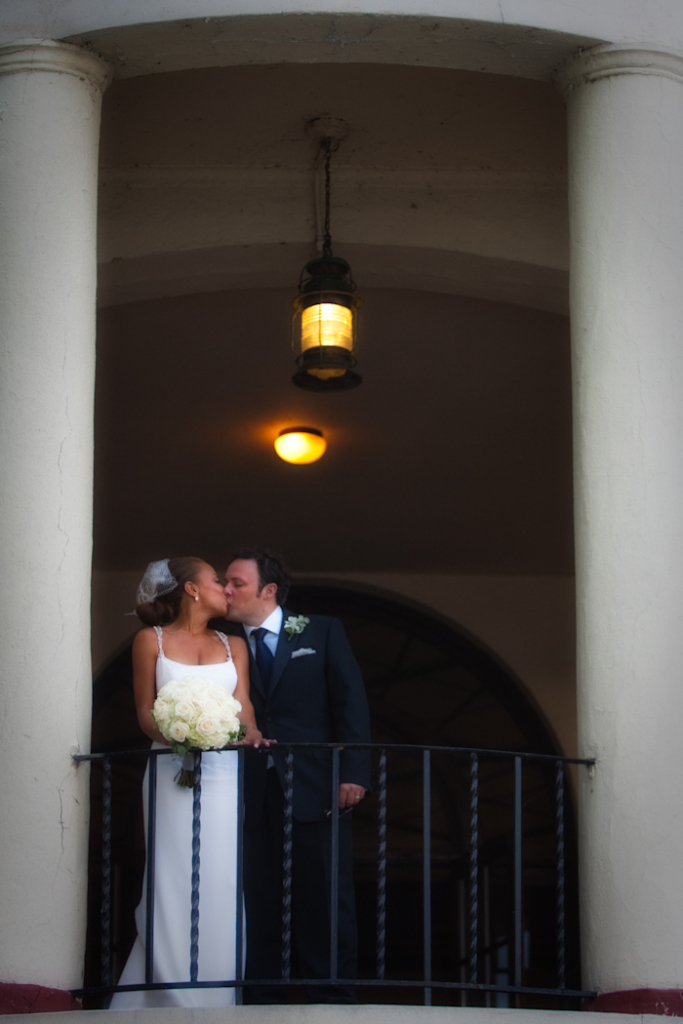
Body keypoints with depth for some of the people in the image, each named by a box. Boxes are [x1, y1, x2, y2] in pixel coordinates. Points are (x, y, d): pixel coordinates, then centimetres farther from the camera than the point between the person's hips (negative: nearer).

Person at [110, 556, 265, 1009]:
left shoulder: (233, 645, 18)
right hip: (172, 768, -2)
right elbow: (146, 710, 4)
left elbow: (242, 703, 7)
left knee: (222, 883, -6)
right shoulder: (151, 641, 10)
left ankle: (216, 1002, -6)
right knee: (174, 883, -10)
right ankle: (172, 1002, -8)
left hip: (223, 771, 2)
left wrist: (250, 732, -16)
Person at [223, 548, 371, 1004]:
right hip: (254, 795, 2)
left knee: (325, 898, -1)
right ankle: (264, 1002, 7)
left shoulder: (322, 632, 7)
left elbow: (351, 701, 1)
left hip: (315, 790, -2)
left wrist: (352, 773, -10)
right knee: (260, 902, 2)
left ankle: (333, 997, 4)